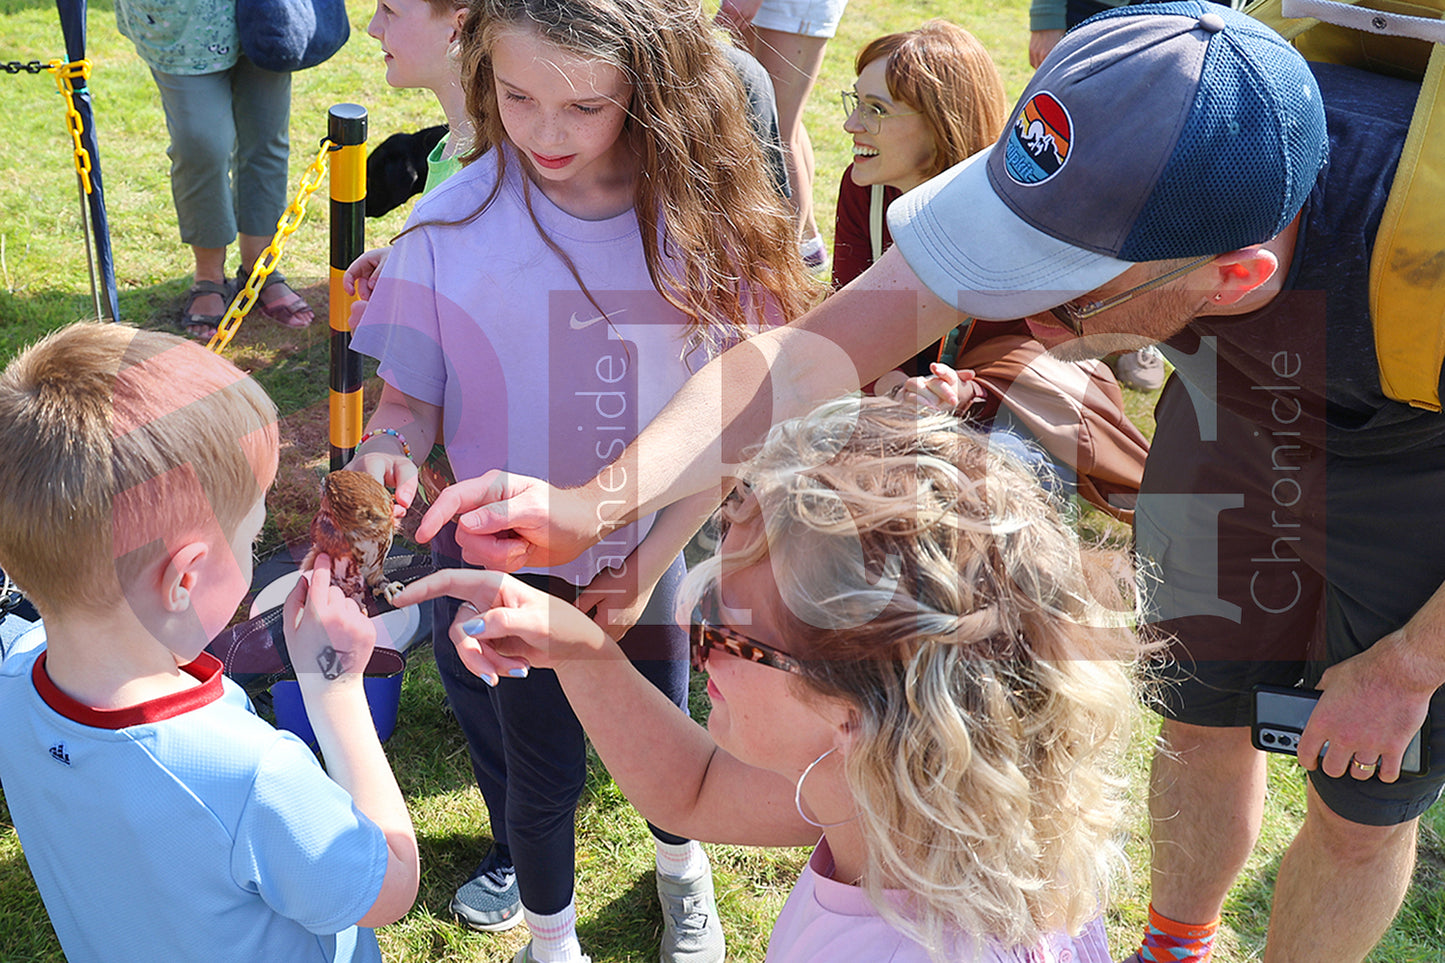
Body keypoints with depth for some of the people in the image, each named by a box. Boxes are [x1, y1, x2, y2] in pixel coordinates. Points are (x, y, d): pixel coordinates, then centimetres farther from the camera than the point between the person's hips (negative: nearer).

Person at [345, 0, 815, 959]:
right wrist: (389, 456, -29)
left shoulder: (702, 218, -16)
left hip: (648, 557, 1)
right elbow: (411, 397, -7)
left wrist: (650, 561, -12)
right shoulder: (453, 223, -18)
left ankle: (682, 861, 57)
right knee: (541, 771, 12)